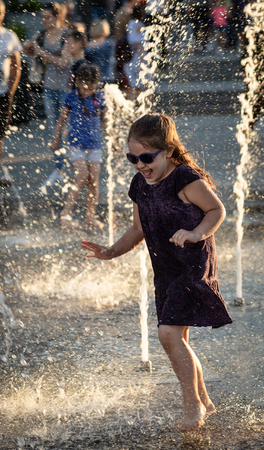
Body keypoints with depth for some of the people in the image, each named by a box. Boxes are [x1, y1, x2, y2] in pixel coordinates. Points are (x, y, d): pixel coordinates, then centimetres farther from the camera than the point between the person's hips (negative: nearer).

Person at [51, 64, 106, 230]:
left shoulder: (99, 97, 3)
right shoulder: (71, 97, -3)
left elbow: (104, 119, 16)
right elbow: (62, 118, 7)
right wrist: (56, 138, 10)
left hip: (94, 144, 3)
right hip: (76, 143, -3)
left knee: (94, 181, 1)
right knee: (82, 177, -16)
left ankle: (91, 216, 13)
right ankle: (66, 214, -9)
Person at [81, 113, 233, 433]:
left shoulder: (186, 179, -17)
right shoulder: (140, 186, 5)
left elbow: (217, 210, -8)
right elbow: (139, 230, 16)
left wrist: (195, 234, -25)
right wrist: (111, 252, 3)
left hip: (194, 266, -8)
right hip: (165, 272, 8)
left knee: (169, 333, -19)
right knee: (176, 340, 13)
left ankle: (192, 404, -4)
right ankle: (204, 402, 31)